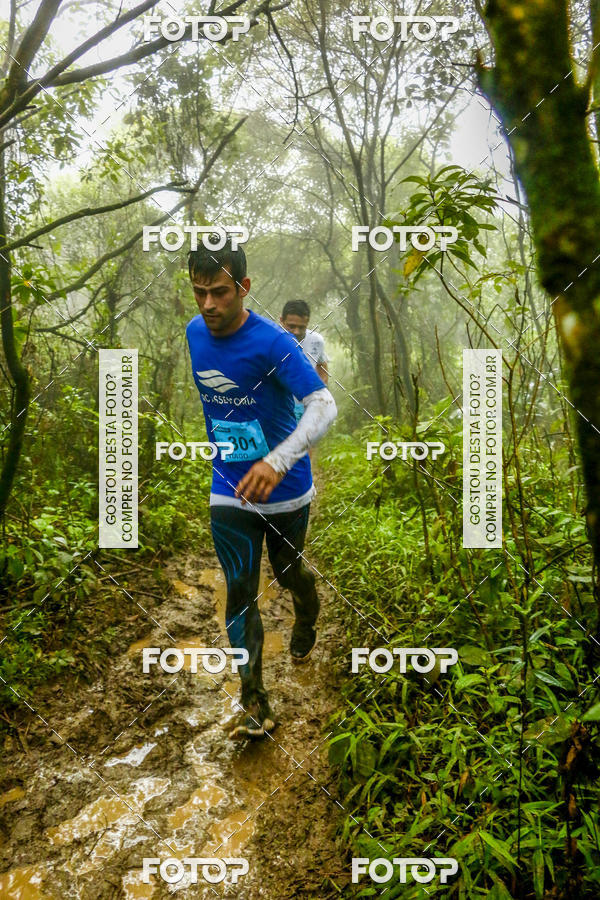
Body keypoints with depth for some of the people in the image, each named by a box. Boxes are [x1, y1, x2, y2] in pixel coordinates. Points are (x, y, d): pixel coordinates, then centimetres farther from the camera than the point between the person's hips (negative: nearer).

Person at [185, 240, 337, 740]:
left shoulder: (273, 343, -21)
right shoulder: (193, 335, -3)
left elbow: (324, 407, -31)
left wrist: (277, 462, -45)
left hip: (286, 489, -3)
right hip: (229, 491, 3)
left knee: (289, 572, 18)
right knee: (240, 592, 1)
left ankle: (307, 624, 54)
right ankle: (255, 704, 13)